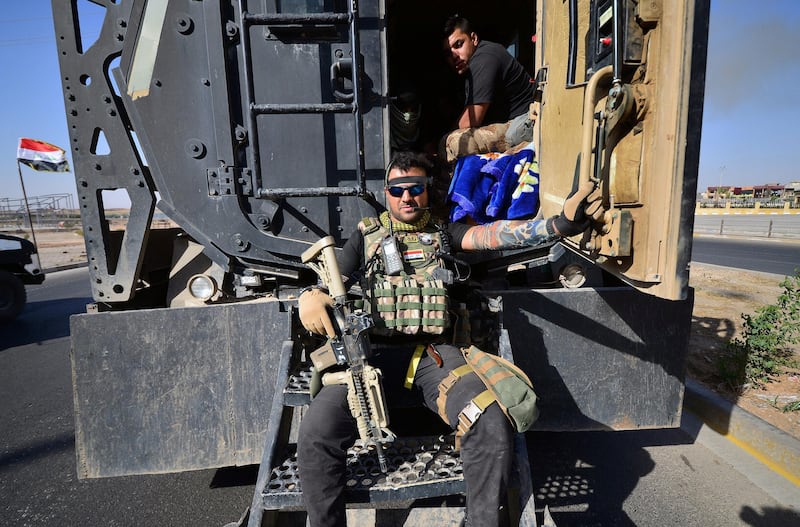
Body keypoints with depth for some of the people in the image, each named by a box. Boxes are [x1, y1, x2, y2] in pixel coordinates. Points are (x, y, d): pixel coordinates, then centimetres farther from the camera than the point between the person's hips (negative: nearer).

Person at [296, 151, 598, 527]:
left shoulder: (443, 232, 16)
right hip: (375, 351, 0)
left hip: (434, 352, 0)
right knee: (316, 431, -23)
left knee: (493, 427, -24)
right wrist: (309, 296, -12)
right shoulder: (366, 234, 18)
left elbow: (495, 233, -2)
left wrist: (562, 223, -20)